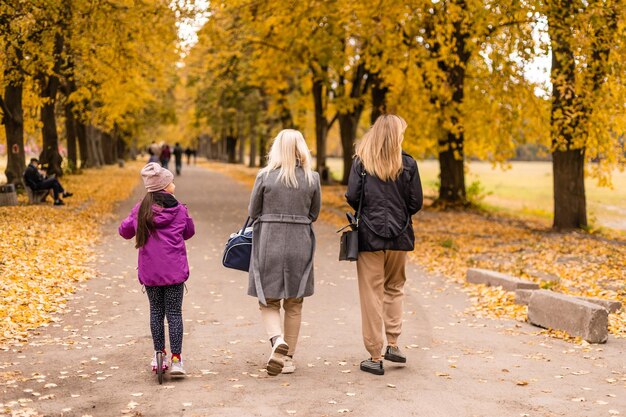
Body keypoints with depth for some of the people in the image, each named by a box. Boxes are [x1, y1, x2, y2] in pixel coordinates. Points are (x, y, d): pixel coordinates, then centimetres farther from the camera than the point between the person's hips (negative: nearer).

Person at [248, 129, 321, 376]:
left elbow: (253, 212, 2)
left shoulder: (265, 176, -6)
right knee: (294, 303, 13)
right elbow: (314, 215, 8)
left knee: (268, 301, 9)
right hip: (300, 244, 2)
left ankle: (277, 340, -17)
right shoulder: (312, 179, -1)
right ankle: (288, 358, 17)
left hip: (269, 243, -2)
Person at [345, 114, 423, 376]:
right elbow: (416, 202, -1)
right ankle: (393, 344, 13)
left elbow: (352, 197, -8)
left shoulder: (361, 162, -3)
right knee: (394, 288, 21)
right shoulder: (408, 164, -2)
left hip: (369, 236, -1)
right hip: (399, 236, 1)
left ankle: (375, 357, 5)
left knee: (372, 295, 3)